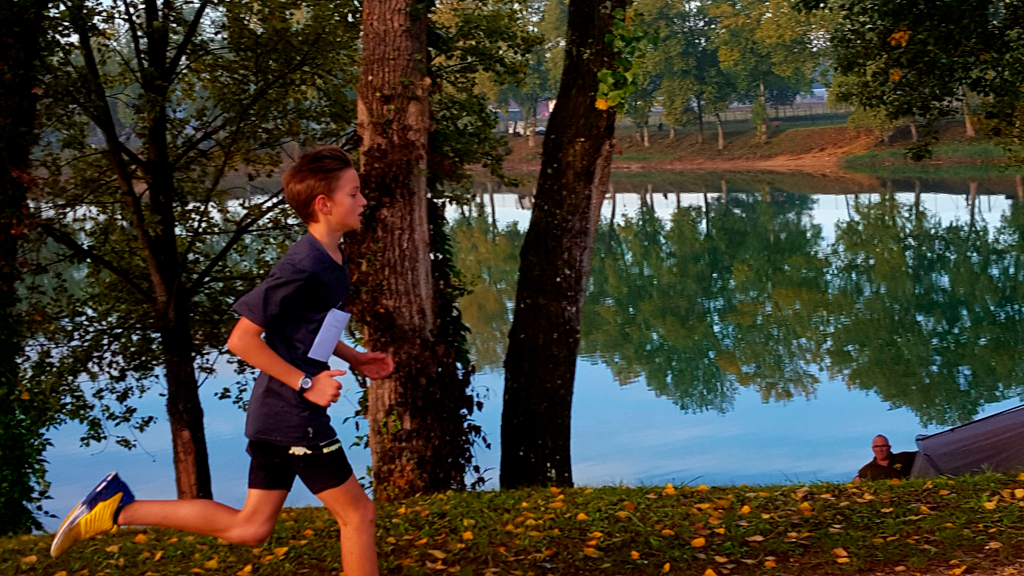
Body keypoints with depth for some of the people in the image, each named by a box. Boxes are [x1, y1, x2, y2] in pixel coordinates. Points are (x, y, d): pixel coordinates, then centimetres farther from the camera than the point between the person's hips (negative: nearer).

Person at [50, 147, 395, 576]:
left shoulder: (331, 260, 10)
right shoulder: (302, 266, -20)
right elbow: (242, 339, -20)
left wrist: (356, 359, 13)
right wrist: (305, 384, -19)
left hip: (275, 414, 10)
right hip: (293, 416, -10)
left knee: (249, 528, 12)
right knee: (358, 513, 2)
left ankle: (121, 508, 12)